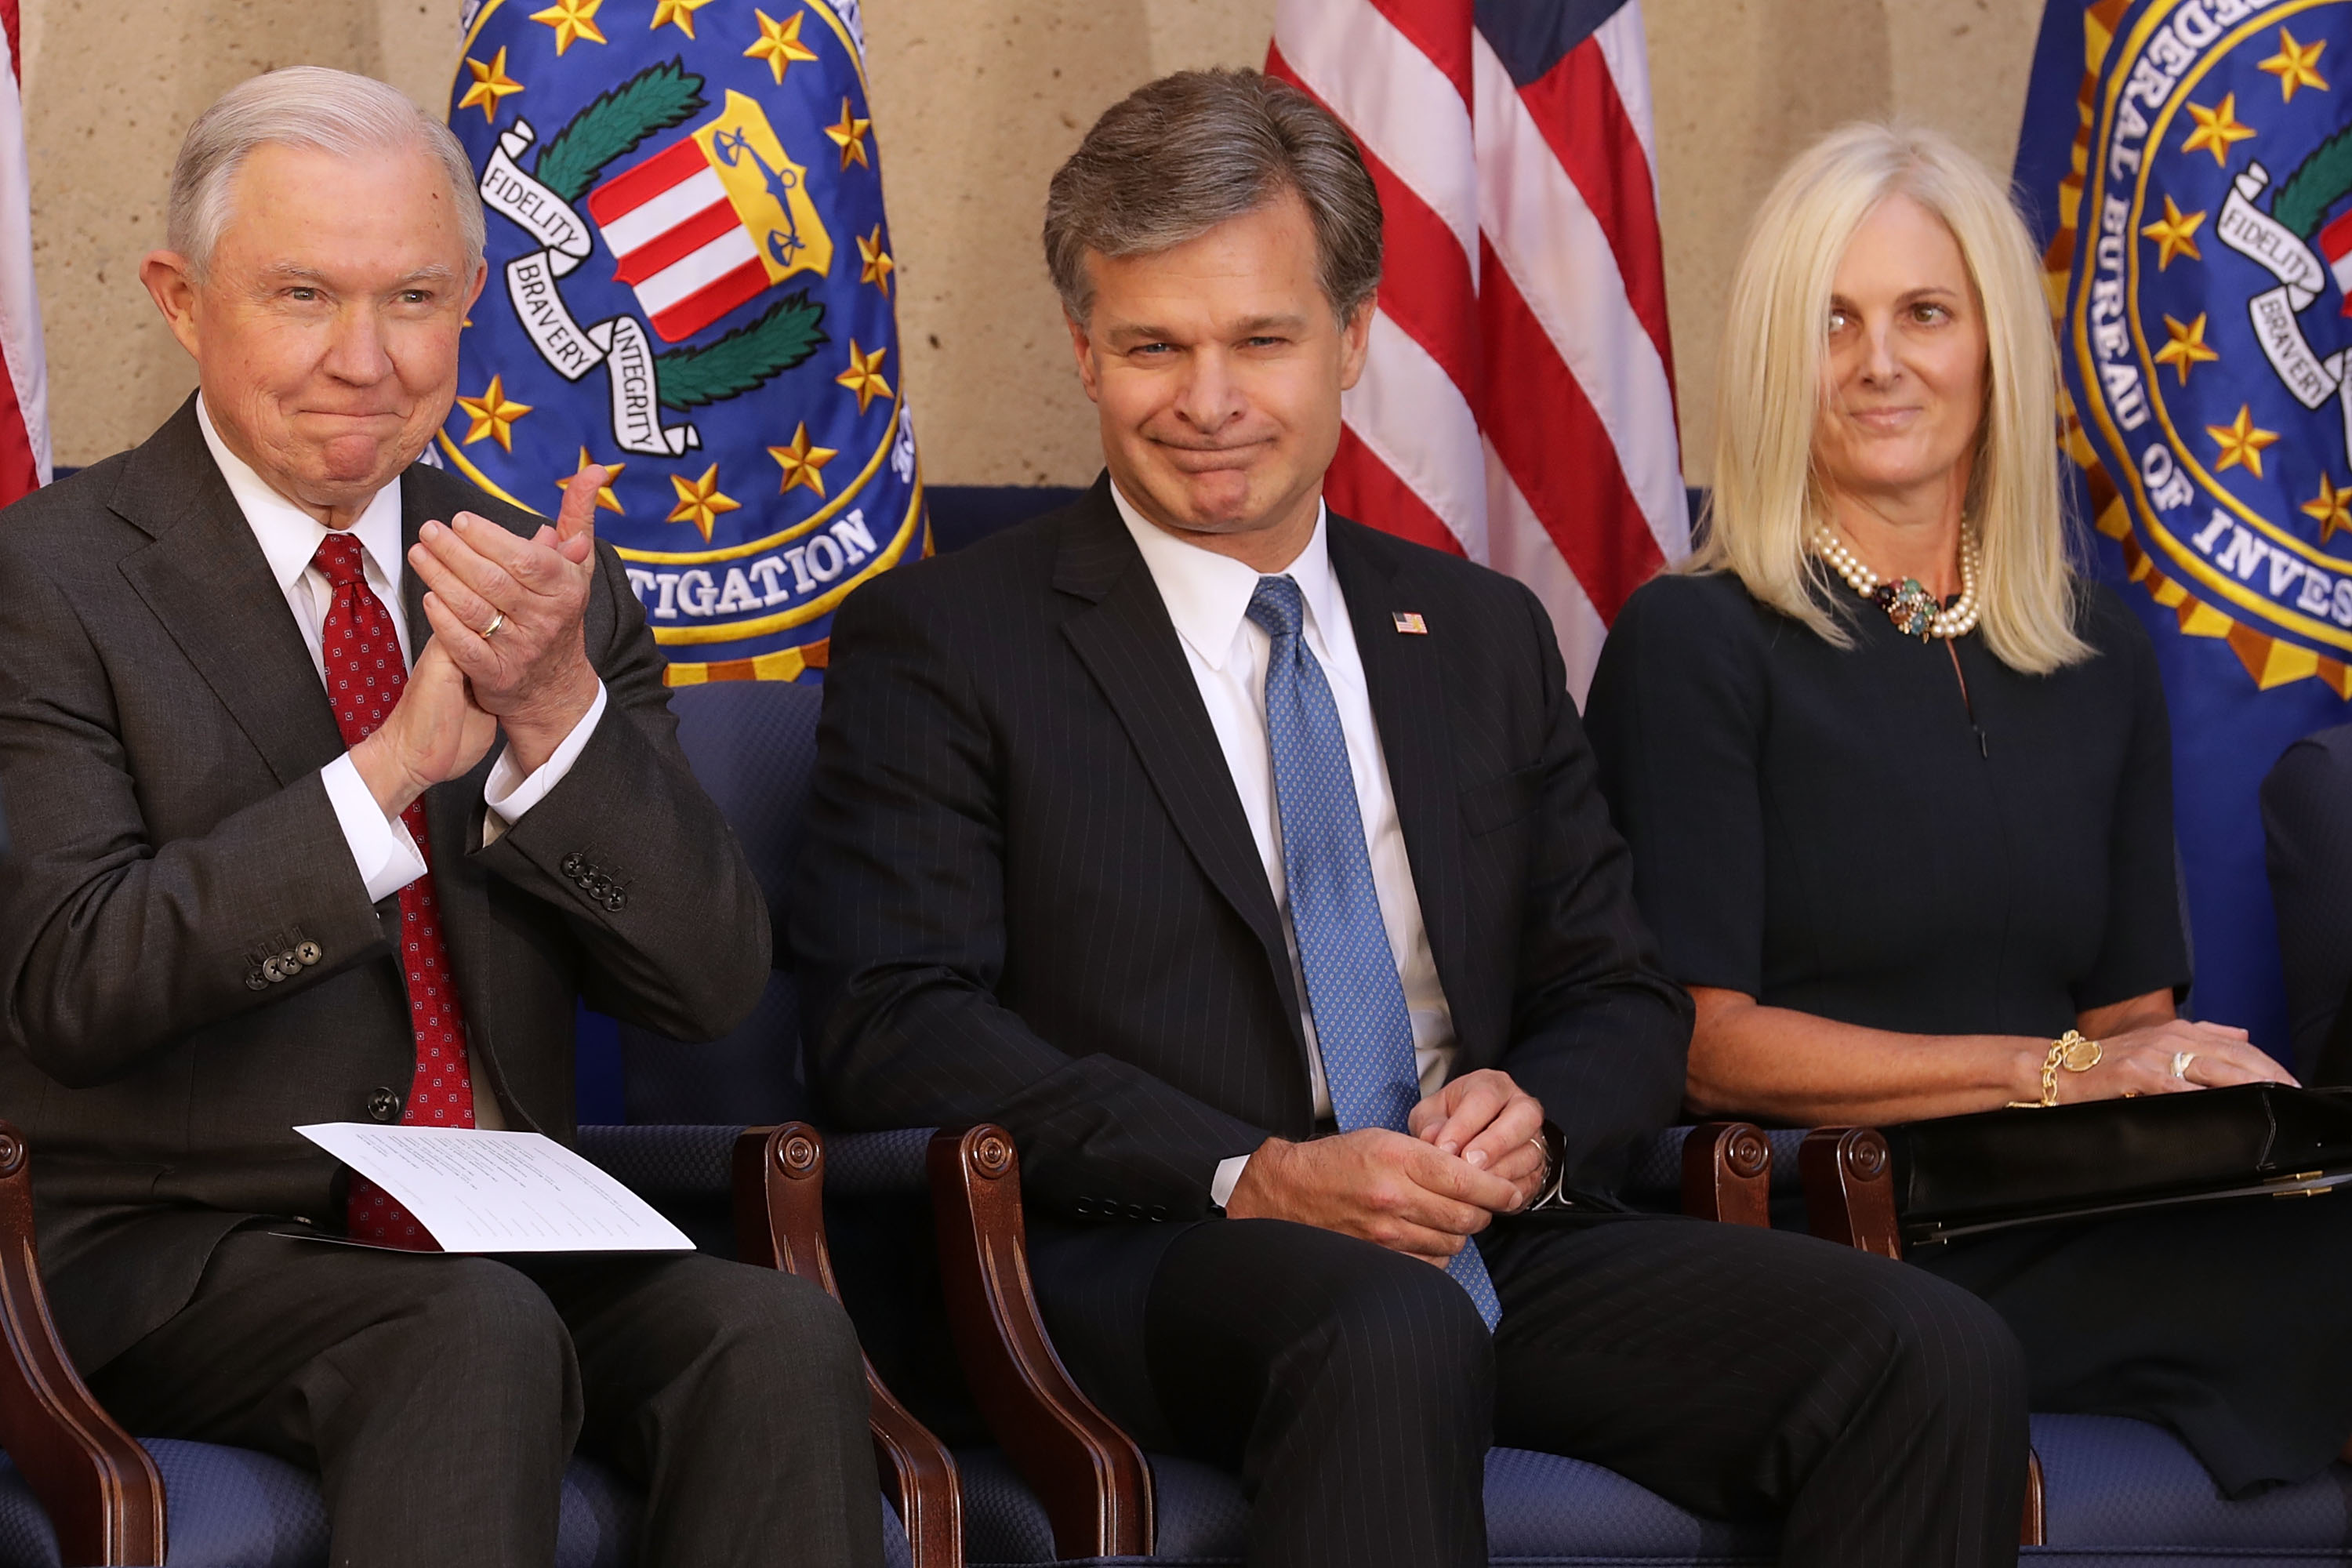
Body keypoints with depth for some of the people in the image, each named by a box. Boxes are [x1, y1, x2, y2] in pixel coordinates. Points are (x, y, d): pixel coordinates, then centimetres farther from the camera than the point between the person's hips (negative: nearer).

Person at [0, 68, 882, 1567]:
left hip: (506, 1247, 5)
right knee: (479, 1335, -35)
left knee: (780, 1333, -26)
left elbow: (711, 979, 2)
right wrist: (401, 760, -23)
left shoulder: (554, 588, 12)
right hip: (172, 1260, -4)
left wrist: (556, 711, -15)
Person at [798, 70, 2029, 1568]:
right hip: (1153, 1267, -5)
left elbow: (1625, 1001, 22)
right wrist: (1251, 1178, -17)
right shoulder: (943, 642, 6)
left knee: (1937, 1355, -22)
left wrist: (1533, 1121, -4)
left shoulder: (1484, 636, 21)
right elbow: (896, 1024, -5)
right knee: (1391, 1331, -41)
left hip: (1497, 1250, 5)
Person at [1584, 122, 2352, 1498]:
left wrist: (2217, 1086, -7)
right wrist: (2051, 1071, -11)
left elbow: (2131, 1011, 18)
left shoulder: (2101, 660, 19)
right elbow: (1699, 1042, -5)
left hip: (2067, 1226, 5)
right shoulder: (1696, 646, 2)